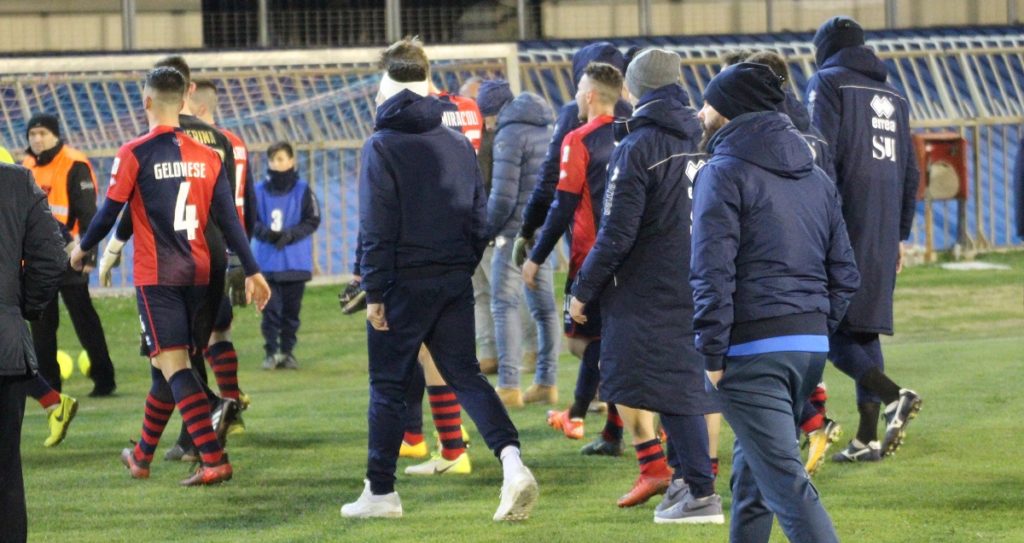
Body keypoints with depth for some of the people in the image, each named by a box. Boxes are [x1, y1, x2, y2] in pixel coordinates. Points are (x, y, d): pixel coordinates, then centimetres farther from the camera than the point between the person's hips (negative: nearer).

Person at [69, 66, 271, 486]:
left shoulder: (134, 154, -8)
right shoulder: (207, 155, 4)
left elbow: (110, 213, -4)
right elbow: (229, 218, 3)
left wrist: (82, 248, 14)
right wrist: (251, 271, 7)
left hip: (156, 276, -5)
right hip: (198, 274, 5)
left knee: (172, 364, -8)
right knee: (169, 364, 16)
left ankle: (214, 460, -21)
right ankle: (142, 457, 28)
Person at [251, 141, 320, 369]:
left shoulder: (302, 190, -1)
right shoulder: (260, 191, 2)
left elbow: (313, 220, -1)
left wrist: (290, 235, -15)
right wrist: (265, 232, -16)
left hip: (296, 263, 0)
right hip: (267, 262, 0)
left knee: (291, 310, 4)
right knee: (270, 309, -2)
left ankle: (287, 351, 14)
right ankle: (271, 352, 4)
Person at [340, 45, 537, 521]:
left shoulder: (382, 147, -8)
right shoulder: (459, 144, 9)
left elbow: (377, 229, -12)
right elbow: (479, 219, 11)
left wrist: (374, 291, -9)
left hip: (404, 284, -5)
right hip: (454, 282, 5)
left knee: (388, 385, 5)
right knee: (466, 375, 7)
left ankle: (380, 492, 10)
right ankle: (512, 460, -13)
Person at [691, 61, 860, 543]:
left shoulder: (724, 173, -7)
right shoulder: (815, 178, 16)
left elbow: (712, 274, -14)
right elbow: (844, 276, 15)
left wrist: (711, 355, -12)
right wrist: (816, 332, 16)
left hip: (751, 350, -8)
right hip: (811, 347, 8)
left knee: (786, 482, -11)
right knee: (751, 472, 21)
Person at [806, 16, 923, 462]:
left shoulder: (828, 82, -1)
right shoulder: (893, 95, 19)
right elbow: (909, 171, 20)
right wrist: (899, 236, 24)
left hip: (842, 224, -7)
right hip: (883, 233, 7)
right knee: (865, 329, 11)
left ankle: (893, 396, -25)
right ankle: (867, 437, 6)